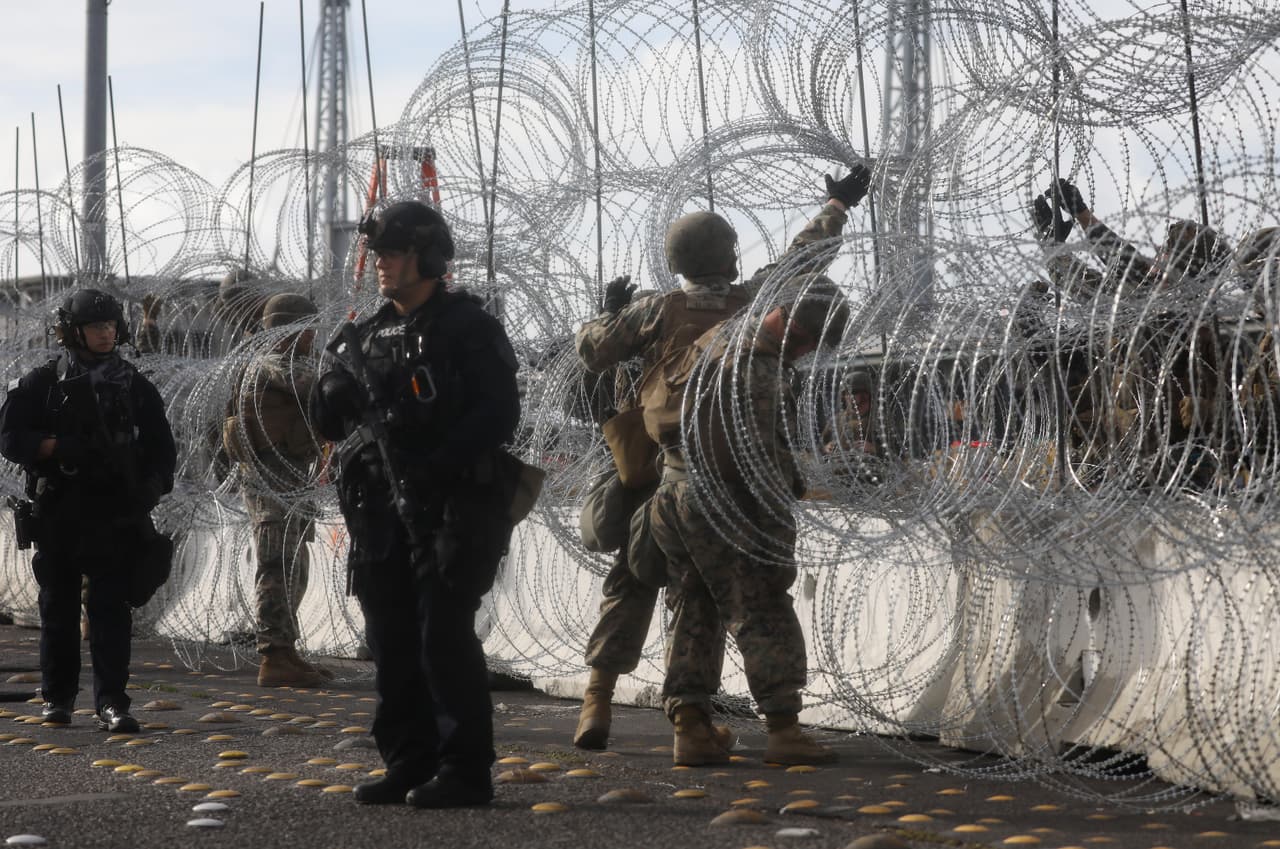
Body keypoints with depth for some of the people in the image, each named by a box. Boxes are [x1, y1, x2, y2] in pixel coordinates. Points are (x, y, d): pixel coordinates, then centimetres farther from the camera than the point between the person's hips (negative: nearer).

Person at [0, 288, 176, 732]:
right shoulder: (42, 383, 3)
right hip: (57, 513, 0)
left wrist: (150, 488, -4)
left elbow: (162, 449, 13)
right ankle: (57, 697, 19)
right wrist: (58, 448, -17)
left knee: (111, 610, -5)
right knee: (58, 609, 8)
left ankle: (111, 703, -5)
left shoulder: (135, 387, 10)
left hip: (117, 516, 1)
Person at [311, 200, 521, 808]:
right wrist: (335, 383, -6)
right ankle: (409, 766, 16)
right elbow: (329, 424, 16)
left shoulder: (469, 329, -5)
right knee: (392, 642, 8)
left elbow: (498, 415, -15)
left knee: (444, 637, -9)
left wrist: (434, 463, -22)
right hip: (383, 512, 7)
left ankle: (465, 771, -3)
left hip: (452, 507, -7)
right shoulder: (372, 335, 15)